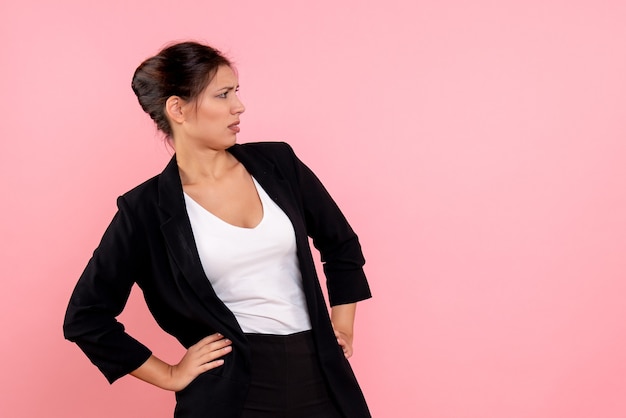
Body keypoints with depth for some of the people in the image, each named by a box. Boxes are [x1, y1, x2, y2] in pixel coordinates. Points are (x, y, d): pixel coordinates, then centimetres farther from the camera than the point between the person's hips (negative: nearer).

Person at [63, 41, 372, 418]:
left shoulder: (277, 164, 2)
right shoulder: (148, 209, -7)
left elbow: (342, 246, 14)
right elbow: (86, 317, -3)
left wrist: (342, 330, 10)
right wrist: (170, 376, -2)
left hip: (320, 377, 4)